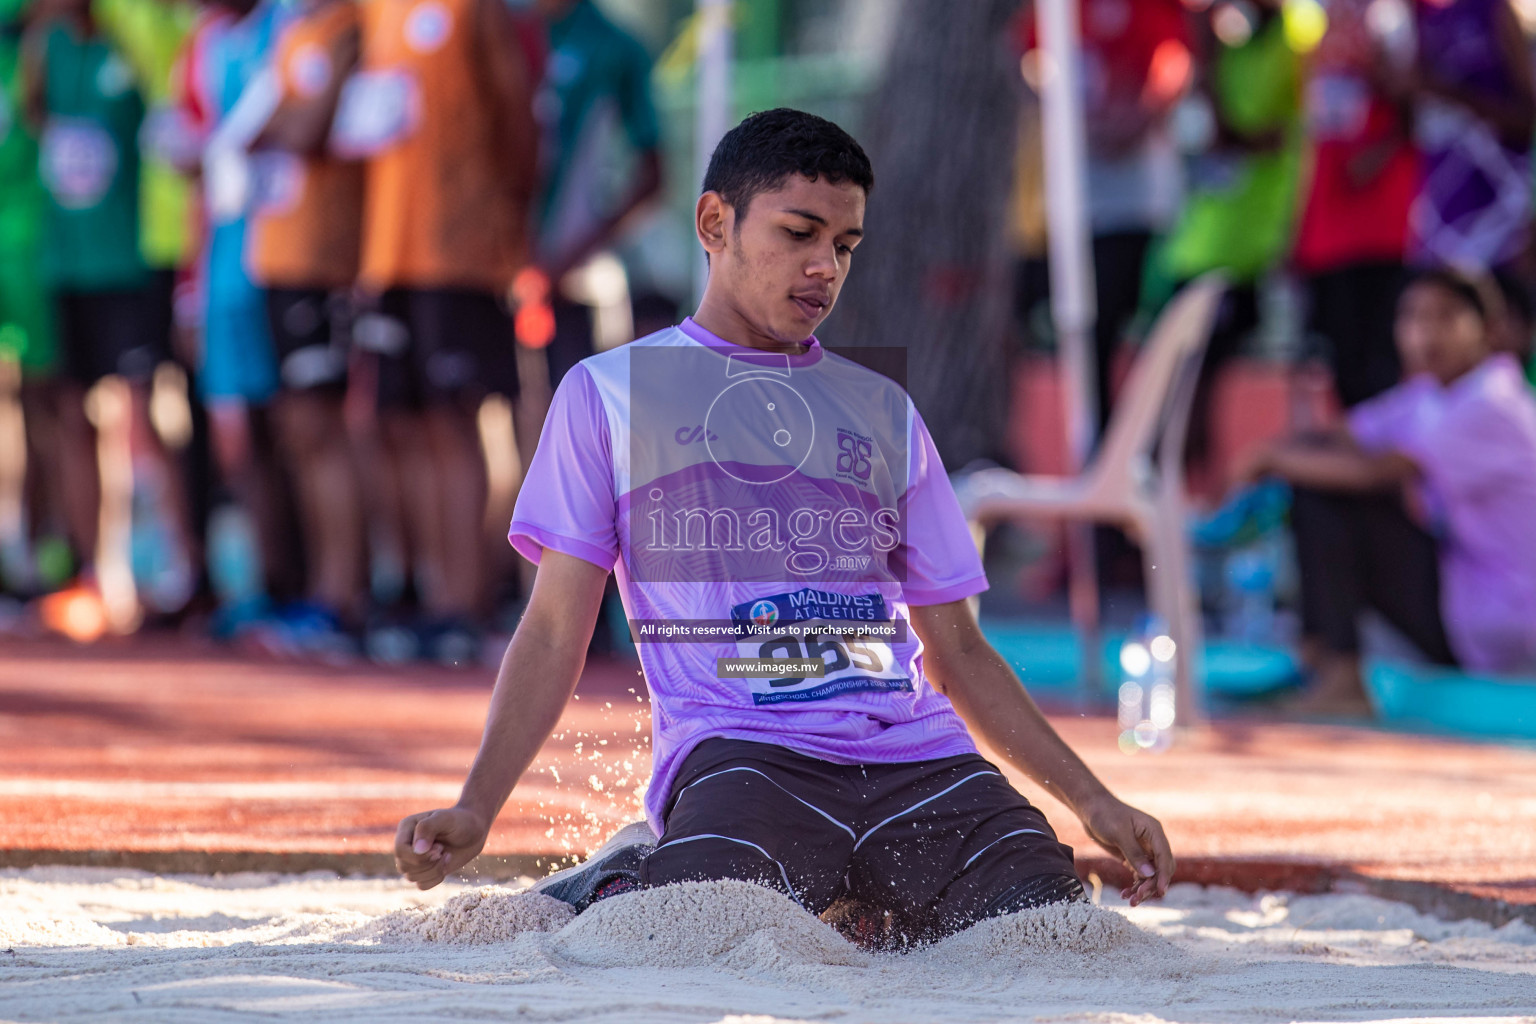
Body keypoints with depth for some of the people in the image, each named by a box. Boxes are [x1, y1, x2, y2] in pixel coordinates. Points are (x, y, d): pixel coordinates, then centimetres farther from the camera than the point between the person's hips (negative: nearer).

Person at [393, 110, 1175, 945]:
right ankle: (623, 888, 3)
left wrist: (1091, 801, 15)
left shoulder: (882, 411, 25)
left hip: (920, 759, 4)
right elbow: (555, 632, 9)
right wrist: (474, 811, -5)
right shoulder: (609, 393, 14)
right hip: (741, 754, -4)